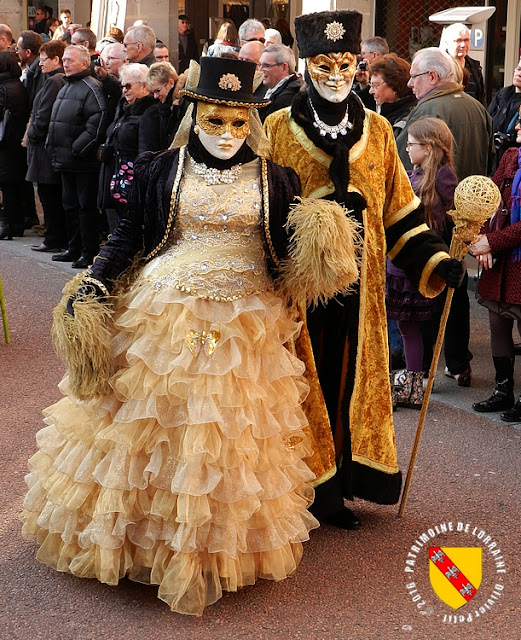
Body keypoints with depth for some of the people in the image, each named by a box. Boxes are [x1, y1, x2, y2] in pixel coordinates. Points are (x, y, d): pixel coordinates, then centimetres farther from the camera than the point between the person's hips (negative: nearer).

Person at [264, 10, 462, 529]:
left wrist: (435, 259, -2)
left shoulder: (377, 131, 7)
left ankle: (332, 491, 19)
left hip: (355, 284, 3)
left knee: (347, 380, 6)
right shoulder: (278, 129, -1)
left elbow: (399, 210, 9)